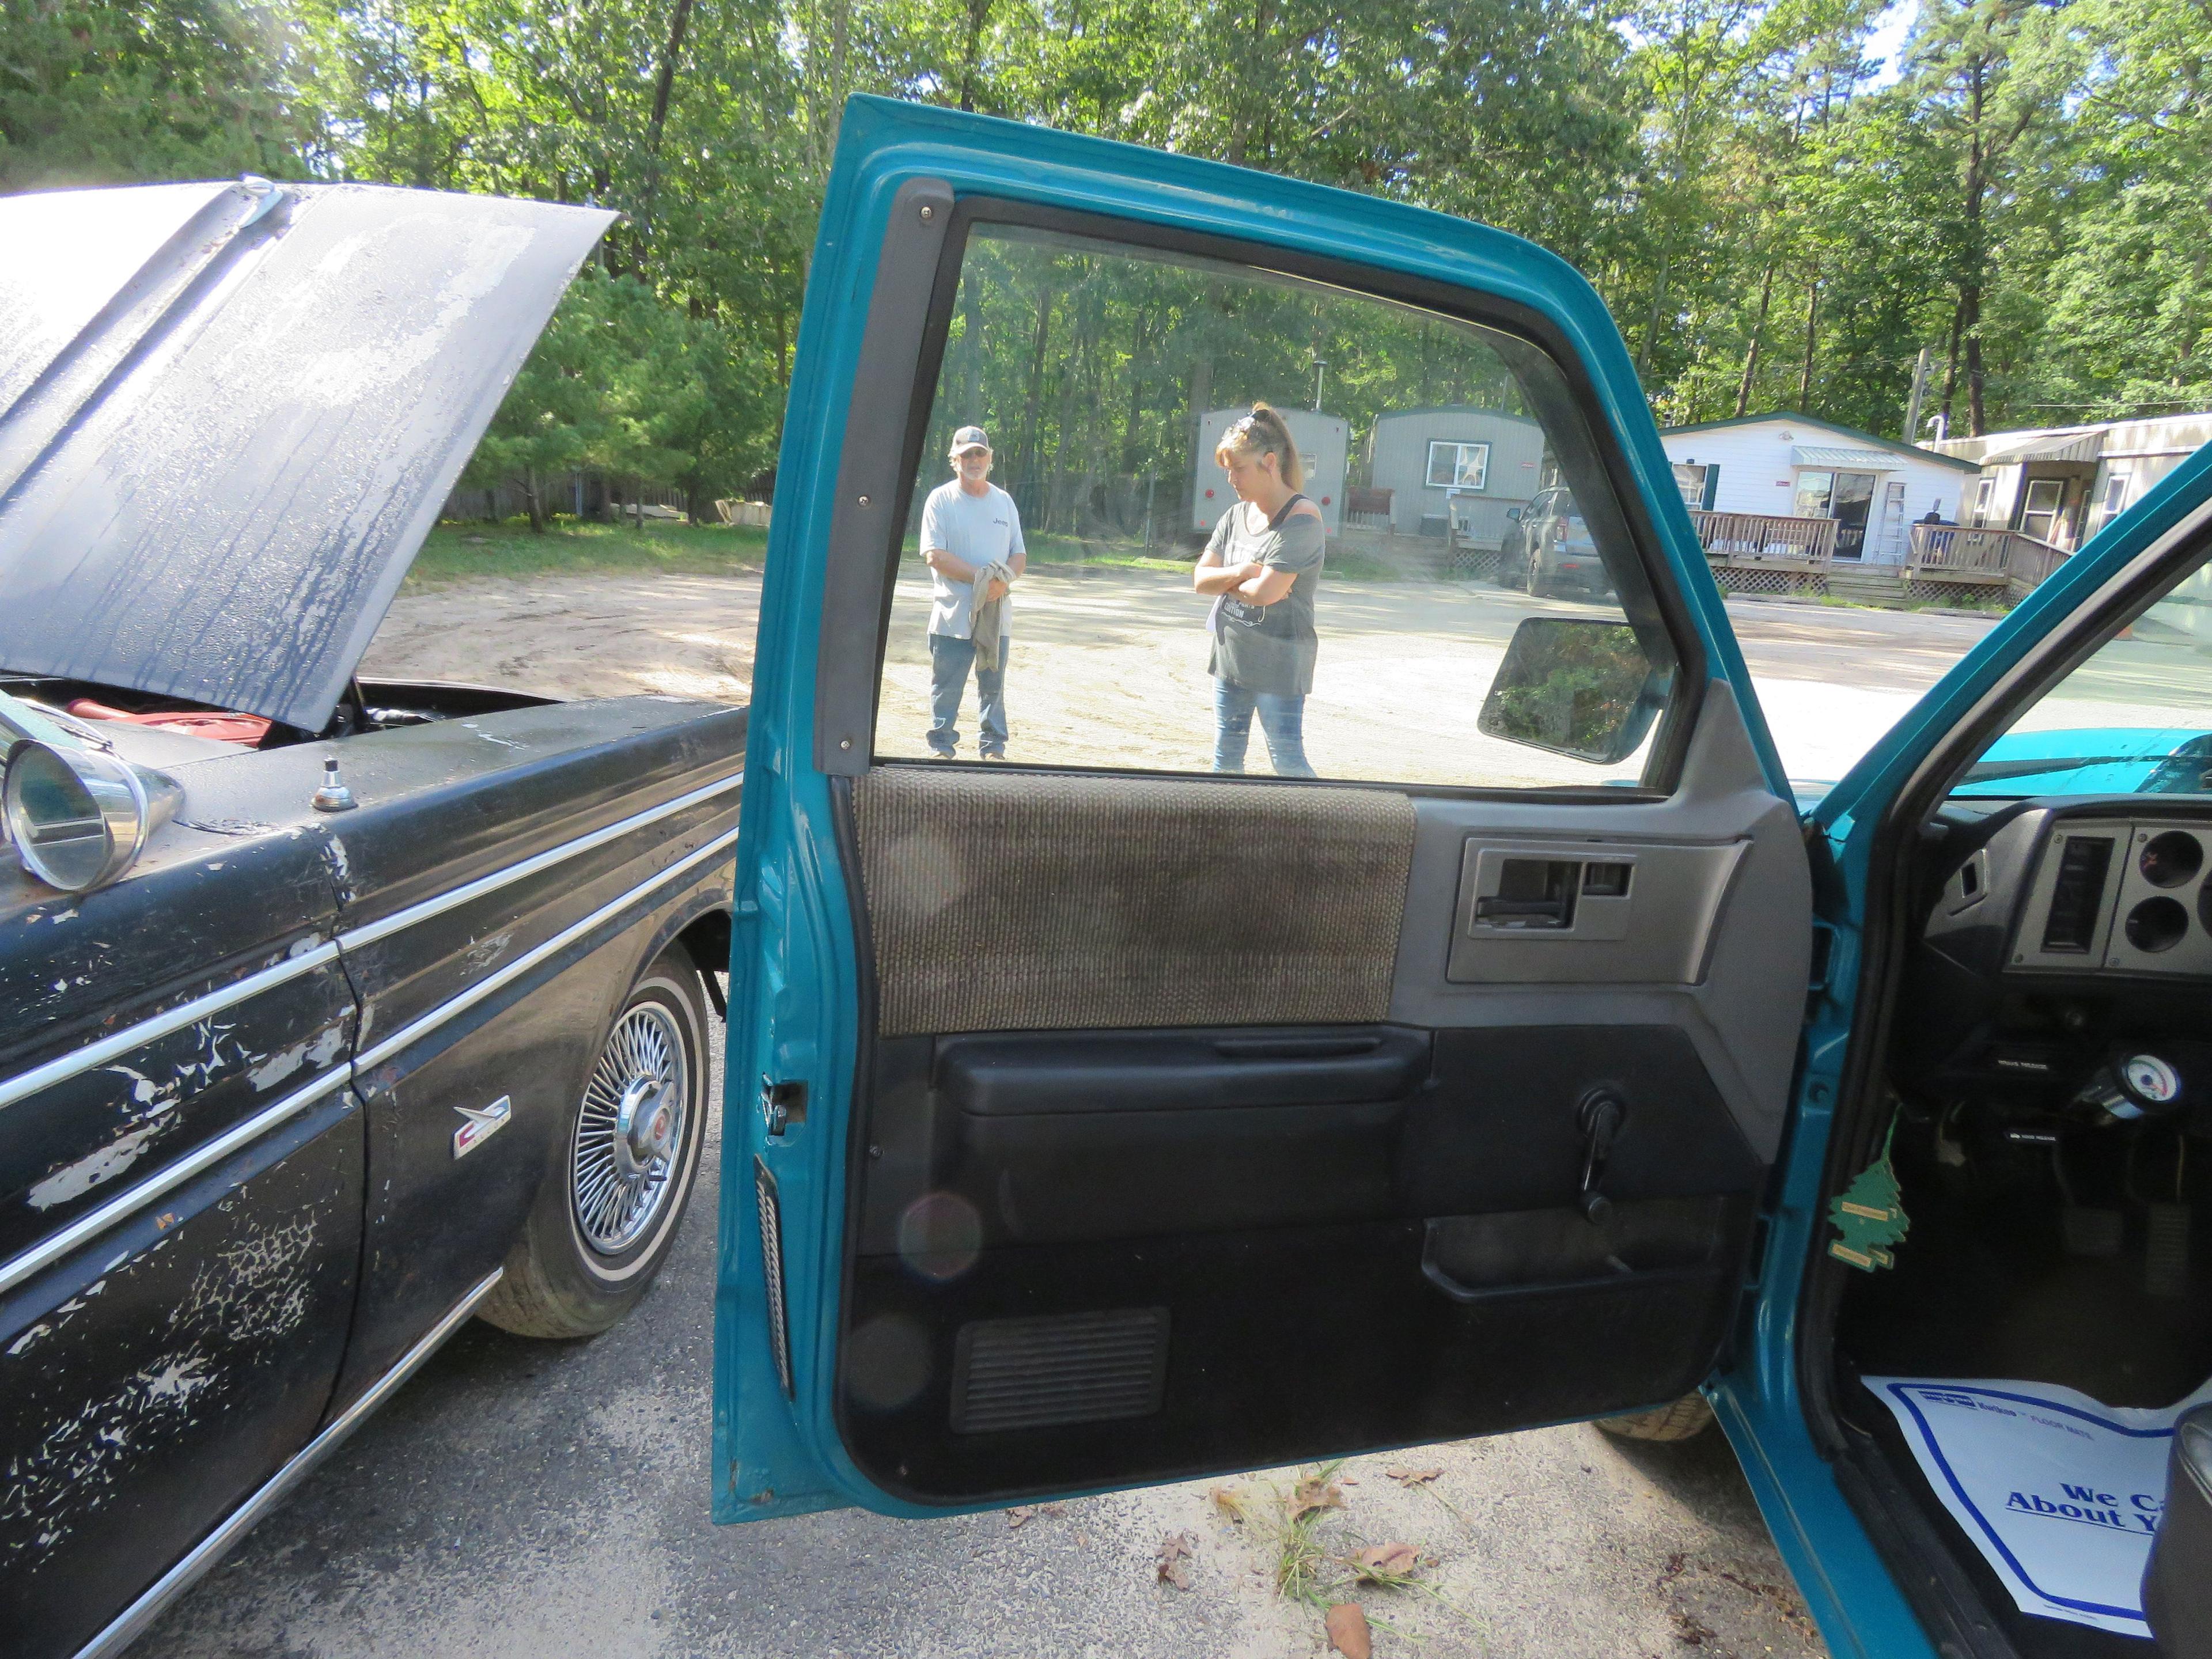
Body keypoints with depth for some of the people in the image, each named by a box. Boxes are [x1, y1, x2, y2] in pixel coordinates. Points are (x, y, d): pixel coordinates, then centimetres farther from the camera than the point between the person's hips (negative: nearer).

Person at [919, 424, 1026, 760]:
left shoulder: (1004, 501, 14)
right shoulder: (941, 499, -1)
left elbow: (1019, 553, 13)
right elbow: (934, 555, -10)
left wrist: (1004, 580, -10)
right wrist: (980, 578, -18)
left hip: (997, 615, 4)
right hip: (953, 615, -4)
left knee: (993, 686, 10)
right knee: (946, 687, 1)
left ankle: (994, 747, 20)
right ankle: (942, 748, 12)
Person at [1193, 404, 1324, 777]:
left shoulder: (1301, 518, -15)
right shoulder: (1237, 515, 9)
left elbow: (1266, 592, -23)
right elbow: (1200, 578, 5)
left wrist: (1224, 581, -3)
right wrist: (1242, 572, -13)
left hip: (1280, 664, -7)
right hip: (1230, 657, 8)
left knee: (1289, 765, -1)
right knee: (1225, 759, 13)